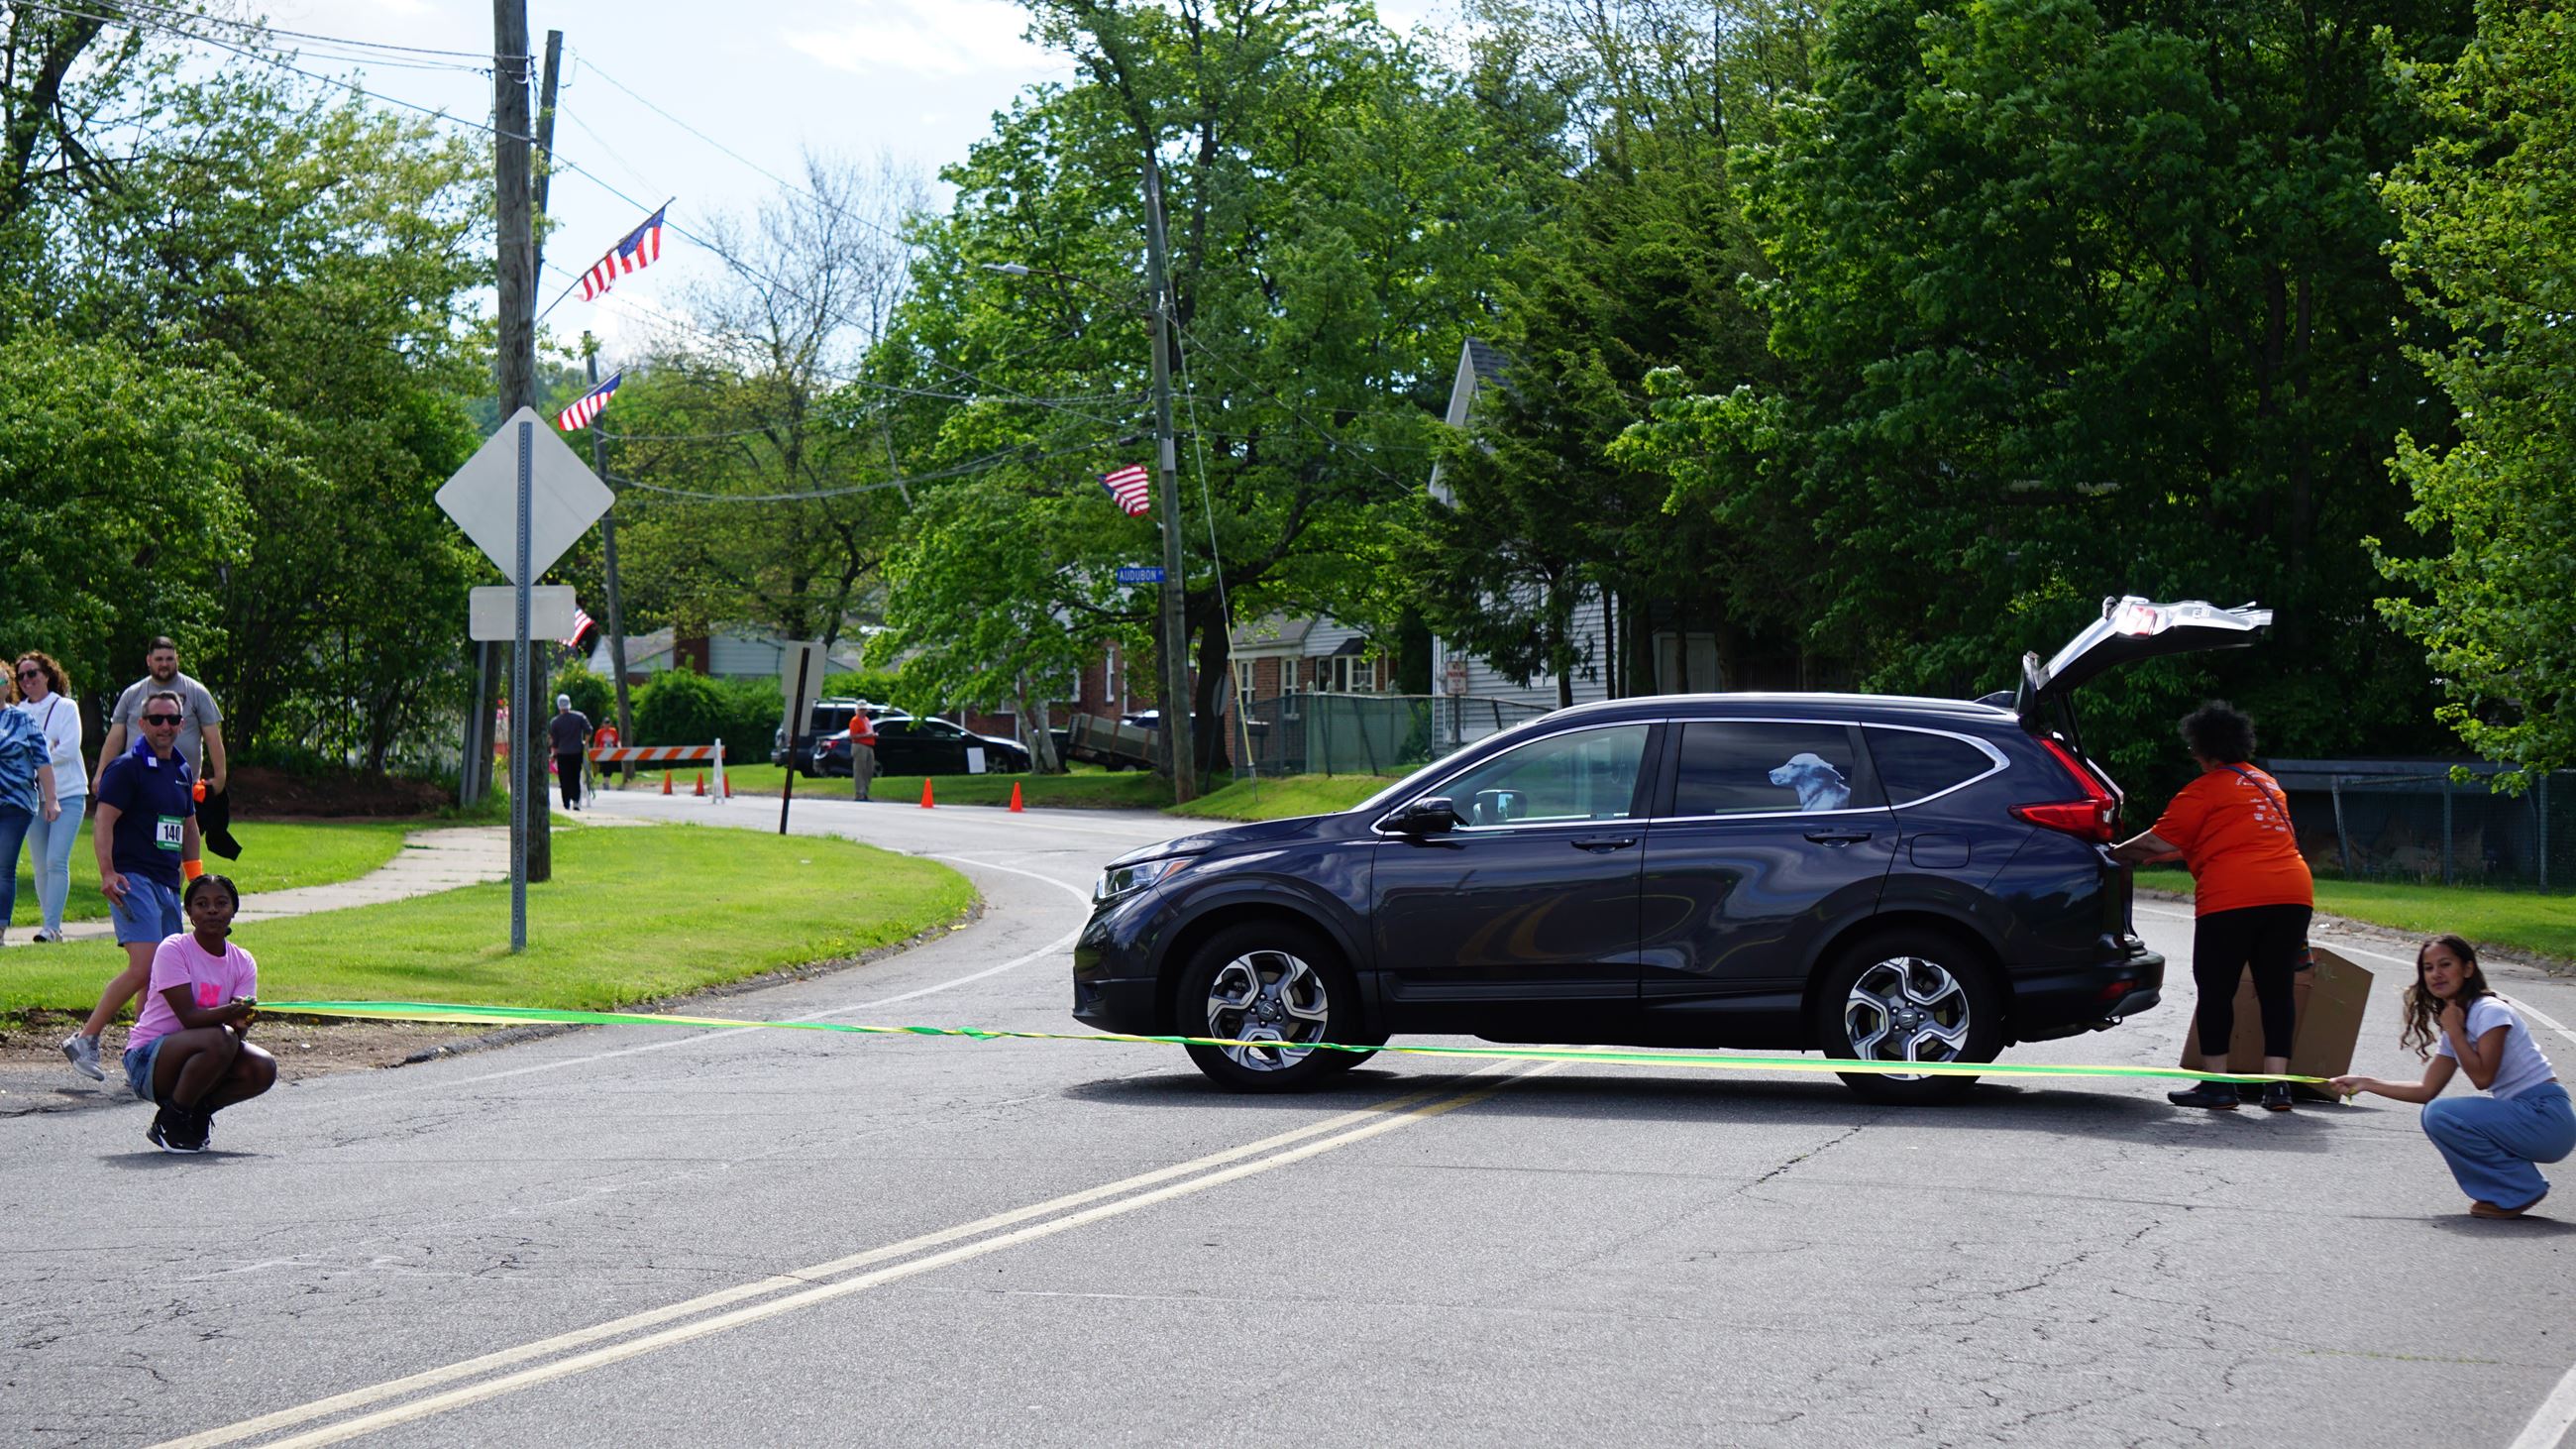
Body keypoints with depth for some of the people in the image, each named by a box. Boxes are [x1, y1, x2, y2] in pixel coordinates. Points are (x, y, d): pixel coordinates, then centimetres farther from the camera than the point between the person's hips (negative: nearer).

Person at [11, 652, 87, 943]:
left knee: (56, 861, -13)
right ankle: (52, 925, 12)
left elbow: (68, 750, -9)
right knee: (41, 866, 5)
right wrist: (47, 750, -9)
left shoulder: (66, 707, -1)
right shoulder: (18, 713, 8)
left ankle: (52, 926, -15)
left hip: (68, 795, -4)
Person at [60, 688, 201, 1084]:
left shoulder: (182, 771, 18)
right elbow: (103, 821, -12)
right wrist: (107, 872, -23)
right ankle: (85, 1039, -14)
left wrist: (195, 876, 28)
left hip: (167, 884, 8)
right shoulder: (126, 768, -5)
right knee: (144, 967, -20)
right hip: (132, 879, -8)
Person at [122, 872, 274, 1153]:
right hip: (146, 1061, -6)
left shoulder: (243, 963, 3)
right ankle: (171, 1119, -15)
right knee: (220, 1038, -34)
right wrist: (232, 1012, -39)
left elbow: (240, 1026, -8)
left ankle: (197, 1111, 4)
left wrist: (241, 1023, -32)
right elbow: (189, 1017, -23)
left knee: (263, 1069, -21)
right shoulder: (173, 949, -13)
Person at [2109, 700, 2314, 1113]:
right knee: (2277, 989, 7)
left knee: (2216, 989, 2)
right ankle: (2277, 1084, 3)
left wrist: (2118, 852, 16)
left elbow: (2161, 839, -2)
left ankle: (2216, 1083, 2)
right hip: (2293, 892, 7)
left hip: (2231, 896, -7)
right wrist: (2147, 855, 36)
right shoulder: (2267, 785, 25)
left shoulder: (2206, 789, 1)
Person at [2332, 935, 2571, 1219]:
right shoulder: (2455, 1020, 14)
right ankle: (2500, 1191, 12)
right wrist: (2366, 1084, 6)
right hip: (2519, 1115, 10)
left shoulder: (2490, 1011, -13)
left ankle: (2522, 1189, -8)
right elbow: (2427, 1090, 12)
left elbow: (2482, 1077, -21)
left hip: (2547, 1118, -10)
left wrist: (2453, 1030, -13)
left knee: (2440, 1116, -21)